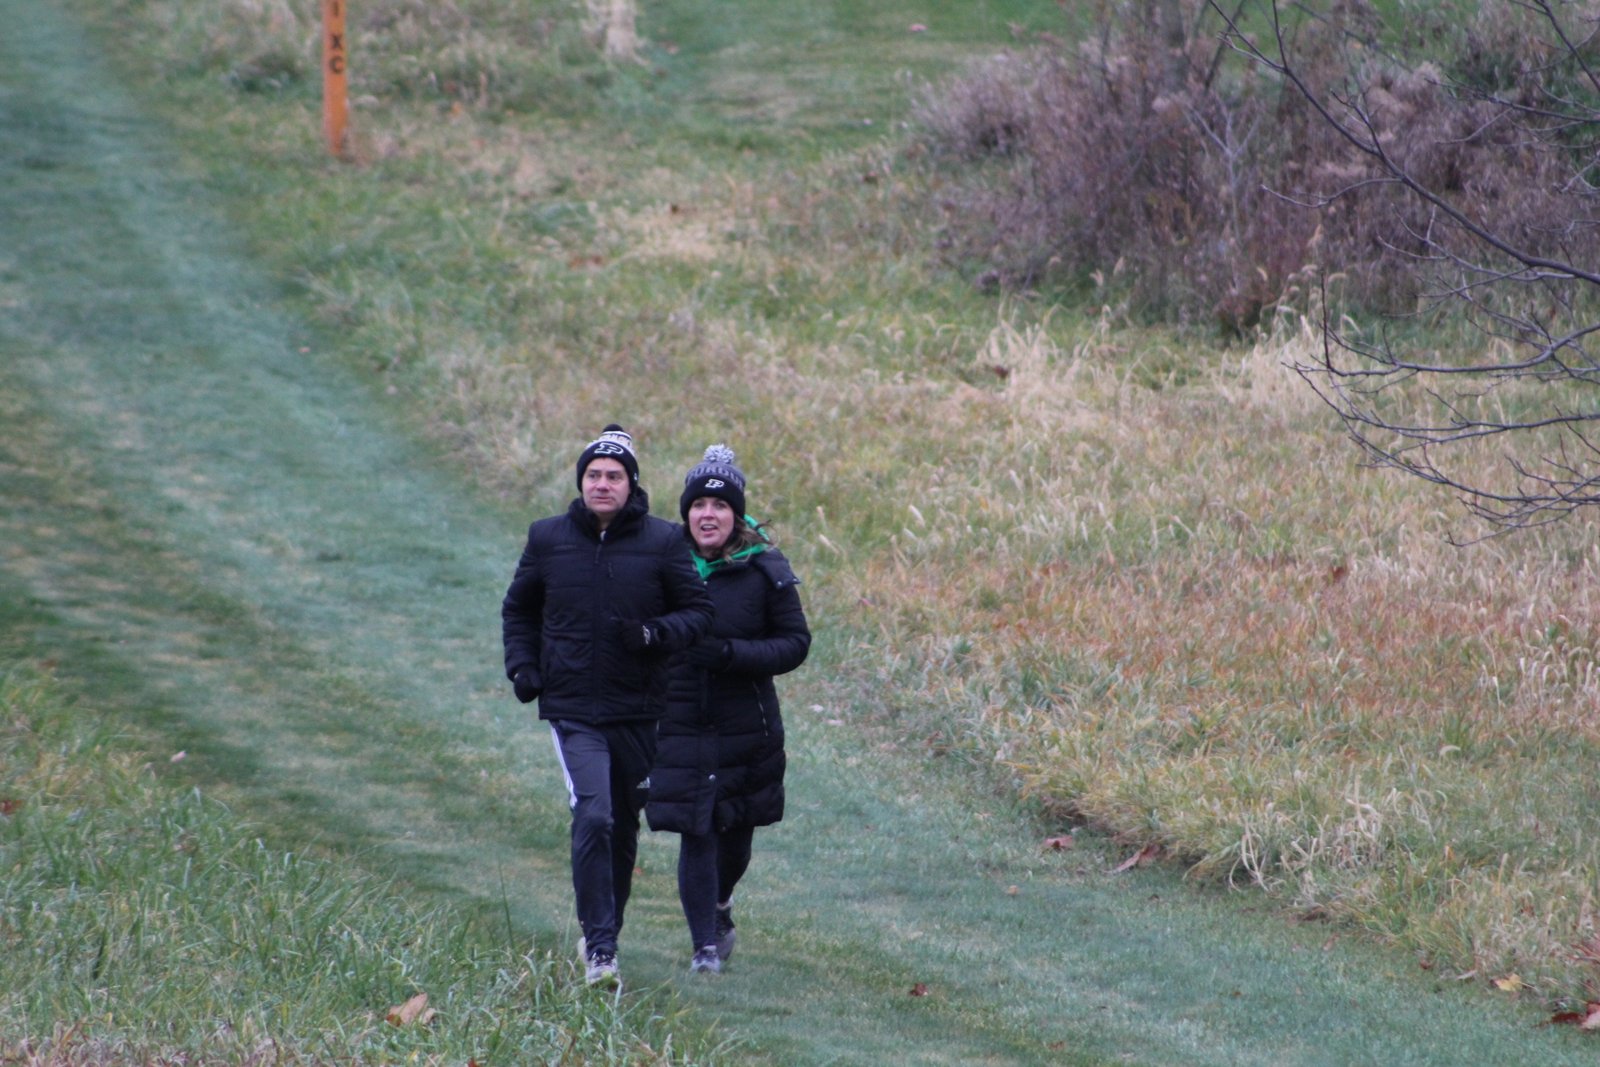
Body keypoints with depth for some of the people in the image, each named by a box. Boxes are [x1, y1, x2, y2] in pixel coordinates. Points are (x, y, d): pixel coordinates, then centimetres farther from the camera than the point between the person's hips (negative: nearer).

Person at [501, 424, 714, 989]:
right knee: (593, 816, -19)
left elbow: (699, 610, 2)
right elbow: (519, 609, 18)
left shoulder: (662, 541, -1)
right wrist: (522, 666, 3)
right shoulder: (548, 538, 3)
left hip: (637, 709, 1)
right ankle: (599, 948, -17)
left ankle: (602, 934, 31)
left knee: (624, 827, 12)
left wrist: (656, 634, -17)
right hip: (572, 708, -1)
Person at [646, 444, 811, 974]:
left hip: (747, 726, 0)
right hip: (680, 726, 0)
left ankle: (718, 905, 43)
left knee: (736, 831, 12)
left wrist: (732, 654, -17)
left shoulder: (764, 570, -4)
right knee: (696, 832, -6)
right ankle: (705, 943, 2)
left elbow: (796, 643, -4)